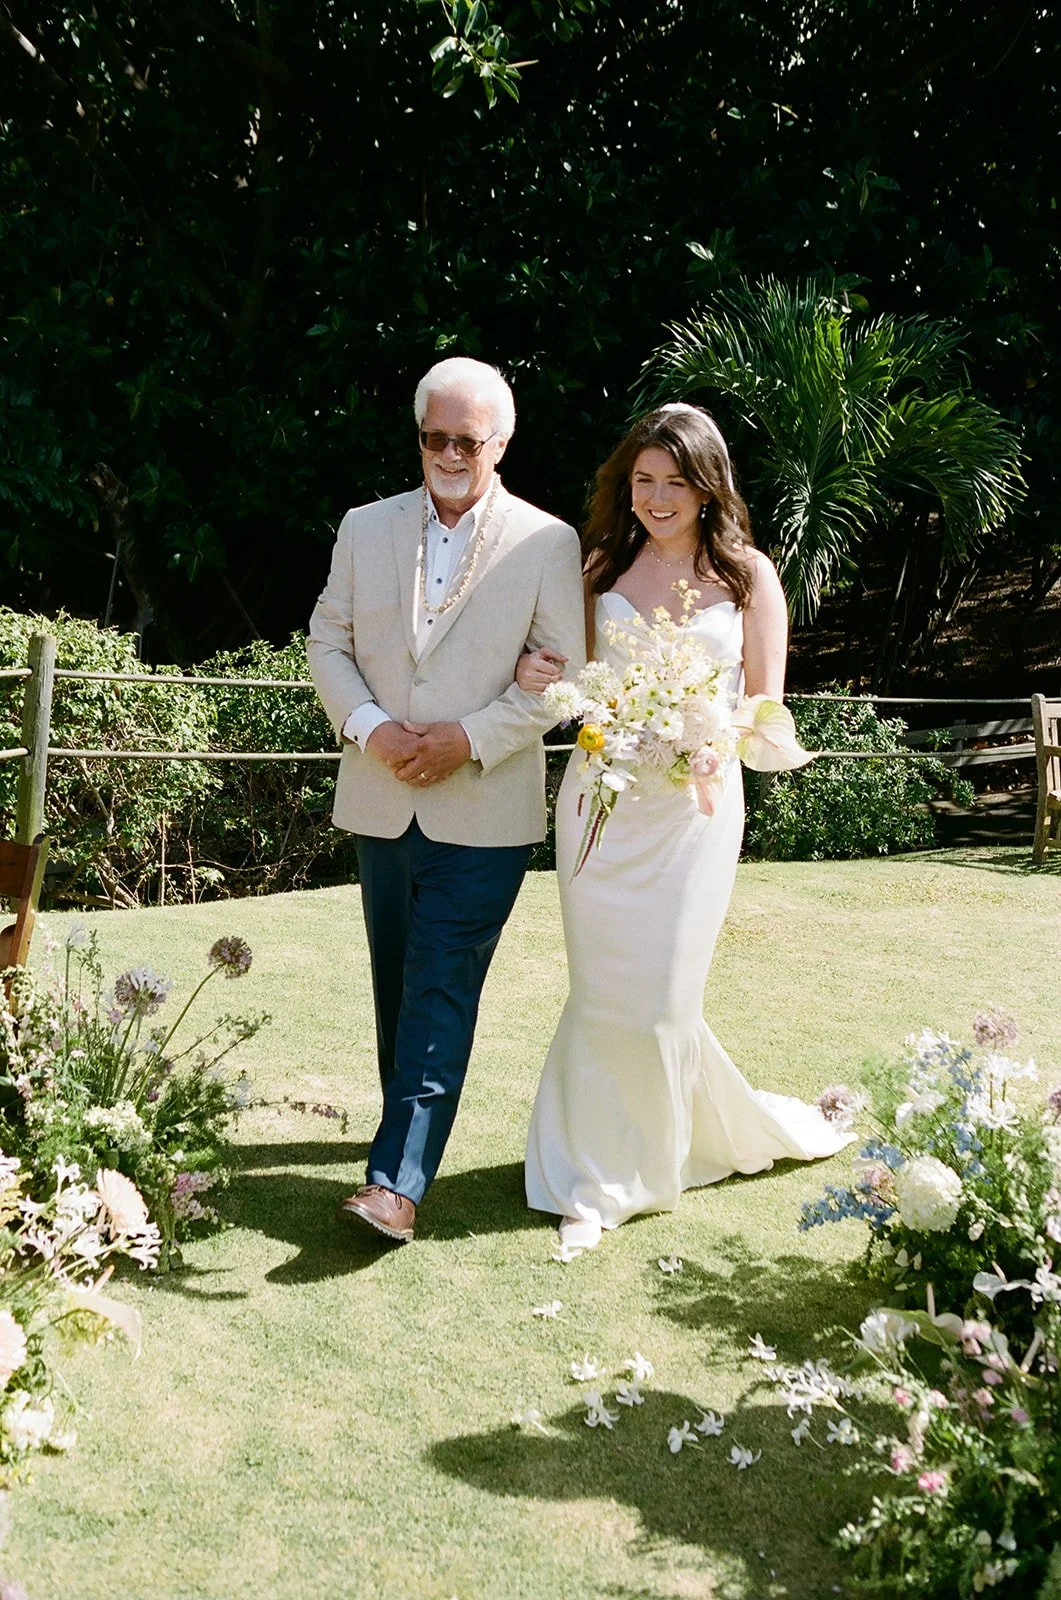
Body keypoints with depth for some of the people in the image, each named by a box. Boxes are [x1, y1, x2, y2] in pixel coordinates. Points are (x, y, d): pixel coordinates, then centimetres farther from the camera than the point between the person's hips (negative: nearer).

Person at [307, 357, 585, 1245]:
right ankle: (411, 1126, 34)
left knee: (442, 990, -8)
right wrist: (369, 728, -9)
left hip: (484, 812, -4)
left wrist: (472, 738, -15)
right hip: (382, 801, 4)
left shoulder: (547, 542, -3)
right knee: (397, 983, 16)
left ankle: (399, 1180, -7)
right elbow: (328, 641, 8)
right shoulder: (366, 529, 7)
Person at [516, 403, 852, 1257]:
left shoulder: (748, 575, 2)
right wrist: (535, 673, -9)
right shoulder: (602, 564, 7)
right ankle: (594, 1184, 19)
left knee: (661, 1002, -1)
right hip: (601, 800, 2)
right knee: (602, 995, 2)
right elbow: (573, 675, 14)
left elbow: (766, 708, 0)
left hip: (693, 808, -1)